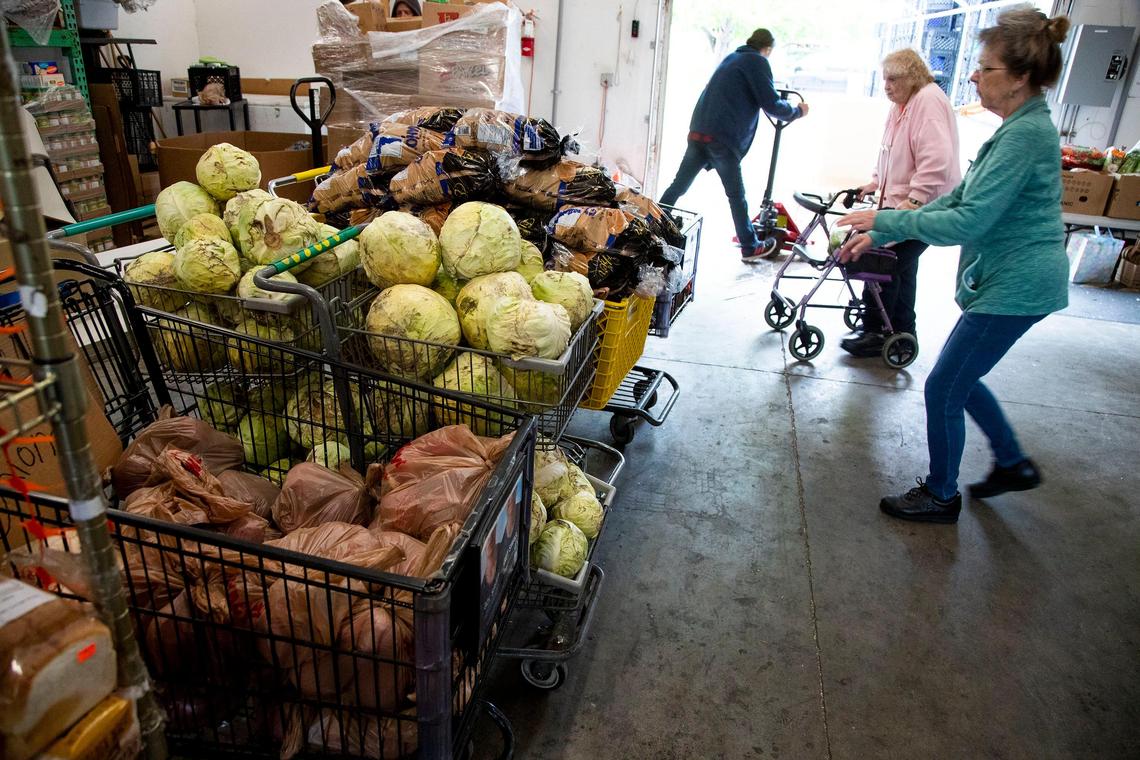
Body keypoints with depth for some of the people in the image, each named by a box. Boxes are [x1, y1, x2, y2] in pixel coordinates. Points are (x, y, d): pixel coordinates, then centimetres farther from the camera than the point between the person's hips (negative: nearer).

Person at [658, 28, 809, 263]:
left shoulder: (732, 57, 25)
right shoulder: (757, 62, 0)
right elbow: (772, 106, -5)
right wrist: (797, 111, 13)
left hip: (698, 131, 7)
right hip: (723, 137, -7)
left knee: (678, 186, 8)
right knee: (736, 196, 3)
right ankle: (750, 248, 13)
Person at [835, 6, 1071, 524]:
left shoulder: (1025, 135, -21)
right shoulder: (1021, 128, 11)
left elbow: (969, 221, -27)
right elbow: (959, 200, 13)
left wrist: (886, 221, -17)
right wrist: (880, 236, 7)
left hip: (1014, 287, -10)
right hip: (1010, 281, 10)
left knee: (943, 388, 0)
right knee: (960, 378, 22)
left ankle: (940, 497, 19)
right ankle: (1013, 464, 39)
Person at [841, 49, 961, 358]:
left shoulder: (929, 101, -15)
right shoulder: (902, 106, 16)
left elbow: (936, 159, -25)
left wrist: (914, 200, -30)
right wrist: (876, 182, 15)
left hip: (921, 208, -10)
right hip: (898, 202, 10)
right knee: (900, 269, 15)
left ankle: (874, 334, 2)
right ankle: (902, 333, 26)